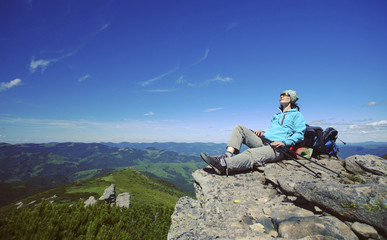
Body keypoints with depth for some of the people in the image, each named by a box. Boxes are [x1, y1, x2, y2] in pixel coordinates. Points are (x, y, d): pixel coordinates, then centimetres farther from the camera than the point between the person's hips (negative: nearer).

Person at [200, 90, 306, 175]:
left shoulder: (296, 115, 14)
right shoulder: (276, 116, 34)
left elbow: (300, 134, 2)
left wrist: (284, 143, -16)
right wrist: (262, 132, 9)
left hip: (277, 148, -7)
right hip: (263, 141, 7)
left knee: (252, 154, -38)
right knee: (239, 128, -12)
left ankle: (223, 165, -58)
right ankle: (228, 155, -32)